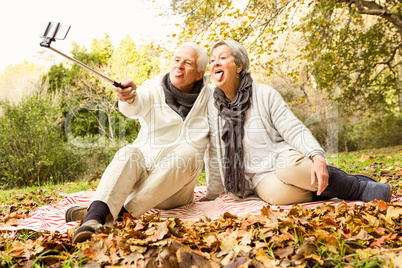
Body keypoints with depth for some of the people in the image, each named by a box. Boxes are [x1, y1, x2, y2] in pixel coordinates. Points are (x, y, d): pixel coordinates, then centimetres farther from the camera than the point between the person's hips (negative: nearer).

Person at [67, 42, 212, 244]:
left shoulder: (208, 96, 2)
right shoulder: (154, 88, -1)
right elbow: (138, 105, -25)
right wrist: (129, 98, -50)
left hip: (176, 188, 0)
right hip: (144, 166, 0)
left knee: (187, 153, -31)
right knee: (129, 154, -30)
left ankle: (121, 212, -36)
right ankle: (93, 218, -50)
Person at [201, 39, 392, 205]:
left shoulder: (264, 94, -3)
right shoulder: (212, 108, 6)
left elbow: (294, 130, -9)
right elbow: (215, 156, 13)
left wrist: (317, 156, -27)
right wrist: (211, 195, 17)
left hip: (286, 161, -1)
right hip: (263, 178, 2)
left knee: (294, 169, -39)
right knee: (275, 191, -36)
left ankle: (364, 188, -14)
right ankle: (321, 188, -7)